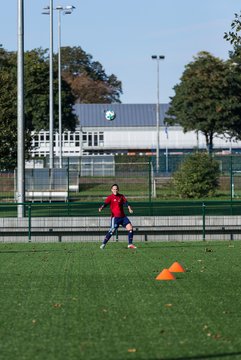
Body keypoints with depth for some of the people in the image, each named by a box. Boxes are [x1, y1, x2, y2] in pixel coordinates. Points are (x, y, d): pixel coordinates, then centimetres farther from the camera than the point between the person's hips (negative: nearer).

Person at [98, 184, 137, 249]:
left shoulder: (121, 196, 13)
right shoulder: (110, 197, -1)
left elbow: (126, 202, 3)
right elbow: (105, 203, -14)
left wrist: (129, 208, -17)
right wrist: (101, 208, -34)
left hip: (123, 216, 5)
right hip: (115, 217, -5)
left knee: (130, 227, -5)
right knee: (112, 230, -16)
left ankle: (130, 244, 4)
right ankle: (103, 244, -8)